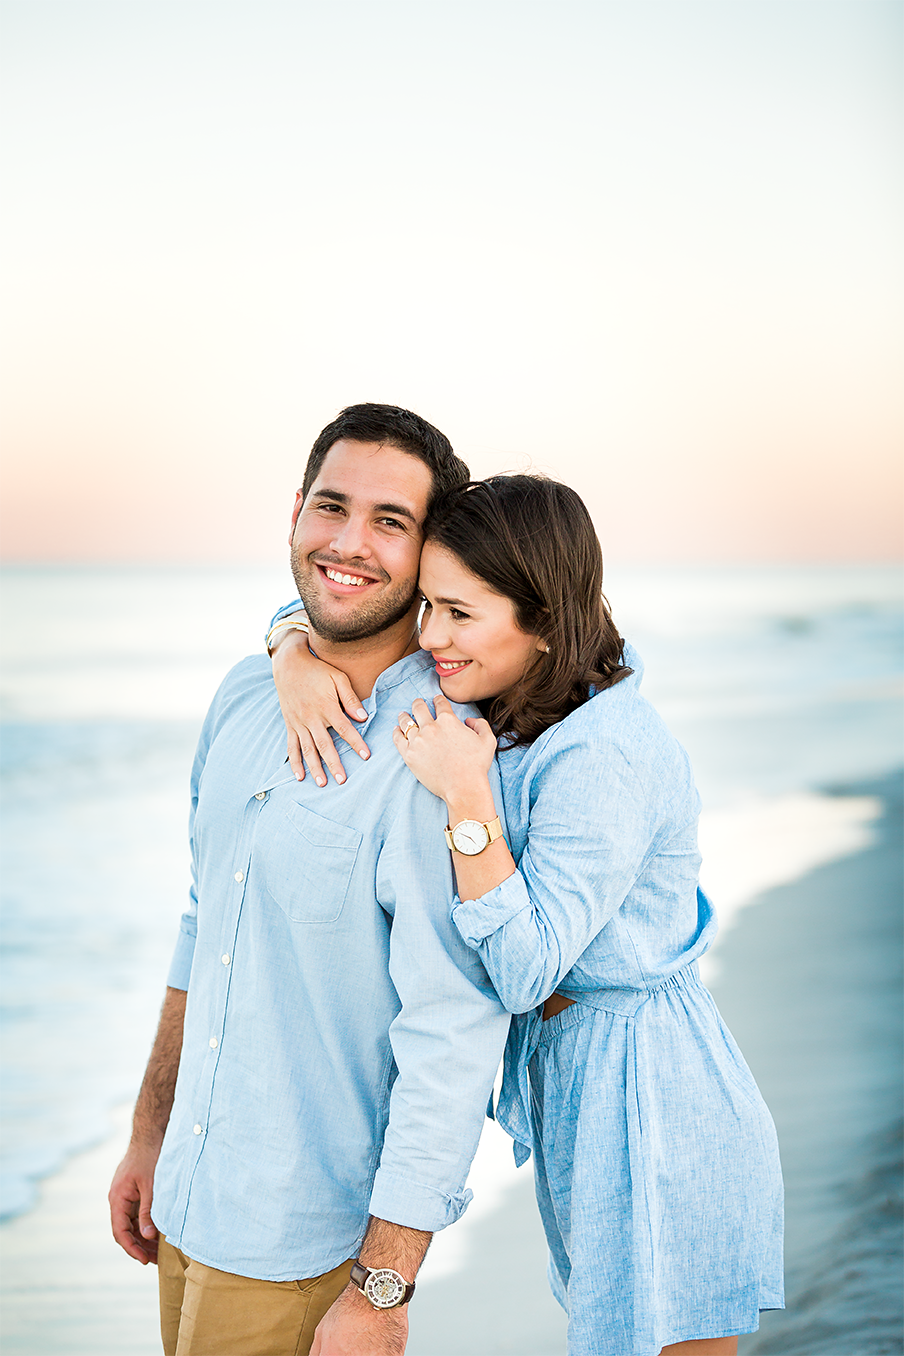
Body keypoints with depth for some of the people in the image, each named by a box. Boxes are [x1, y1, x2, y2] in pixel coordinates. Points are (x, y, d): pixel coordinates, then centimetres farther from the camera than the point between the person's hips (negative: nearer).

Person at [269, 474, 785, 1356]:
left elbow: (524, 970, -25)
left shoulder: (605, 759, -26)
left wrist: (465, 799, -31)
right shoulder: (497, 697, -1)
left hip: (649, 1108, -9)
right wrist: (298, 658, -14)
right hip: (574, 1083, 9)